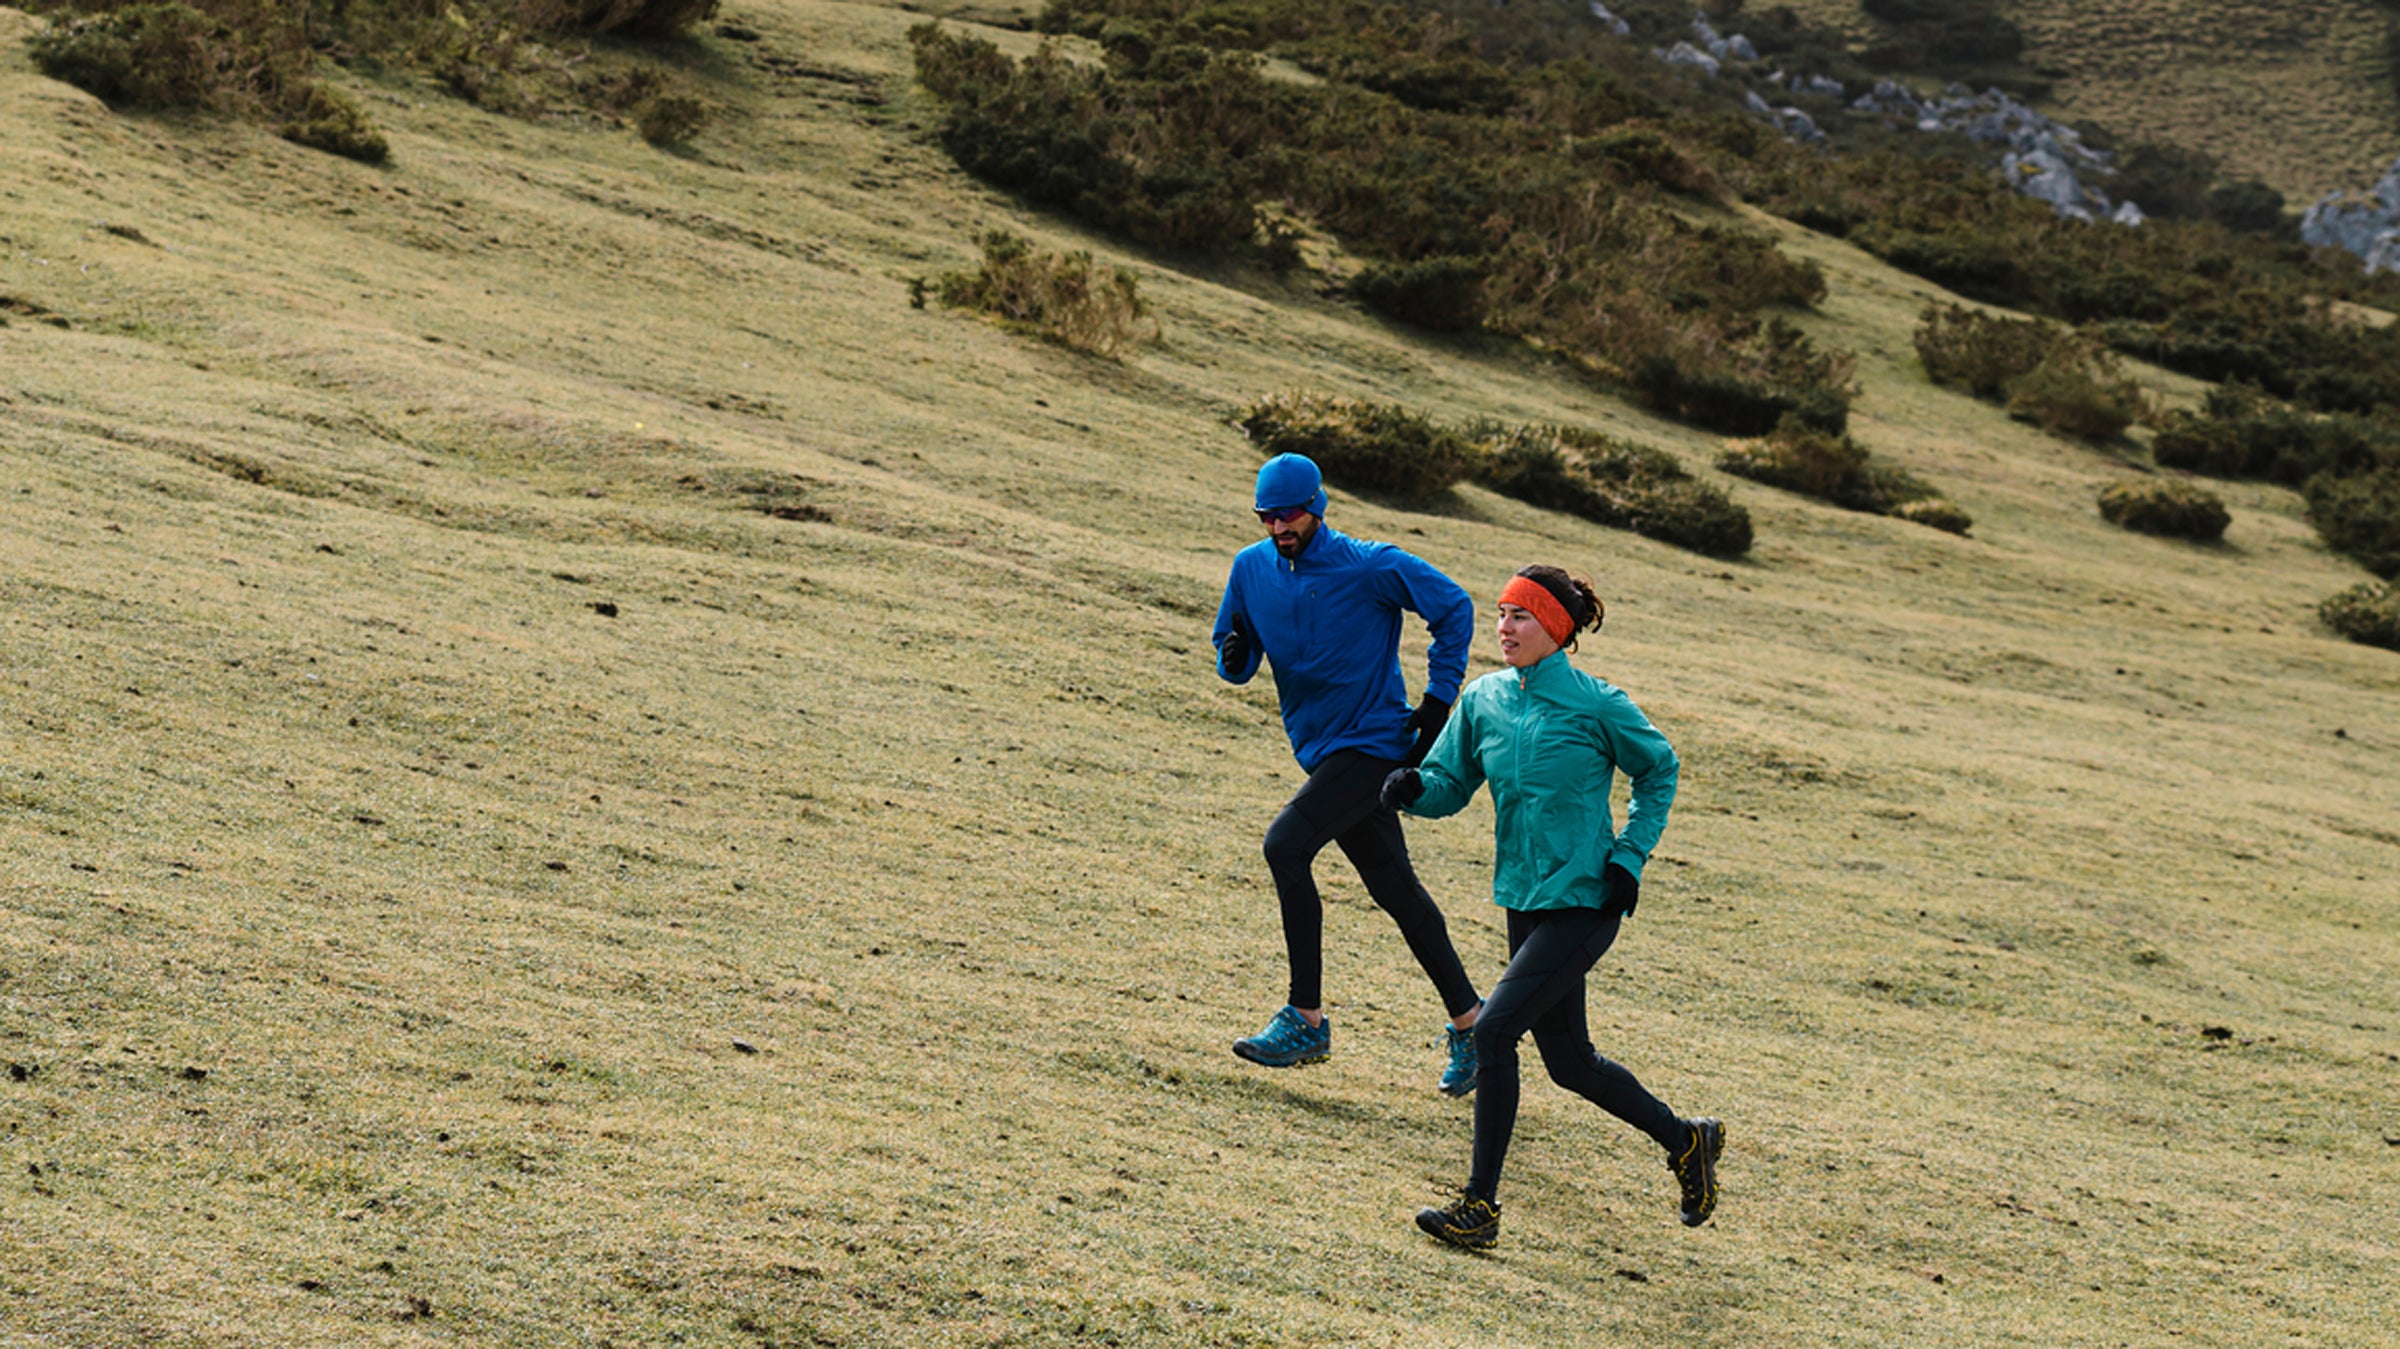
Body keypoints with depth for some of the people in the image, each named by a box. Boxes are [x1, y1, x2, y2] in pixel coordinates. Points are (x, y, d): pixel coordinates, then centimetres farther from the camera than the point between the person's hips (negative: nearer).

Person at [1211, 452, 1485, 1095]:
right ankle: (1467, 1020, 25)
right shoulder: (1251, 568, 3)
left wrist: (1438, 699, -8)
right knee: (1394, 887, 12)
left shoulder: (1371, 566, -13)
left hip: (1375, 741, -7)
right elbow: (1235, 662, 11)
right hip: (1321, 750, 7)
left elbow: (1454, 607, -4)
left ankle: (1307, 1020, -20)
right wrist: (1235, 656, -14)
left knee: (1286, 843, -23)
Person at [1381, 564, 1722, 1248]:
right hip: (1523, 901, 7)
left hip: (1584, 903, -7)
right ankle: (1684, 1140, 37)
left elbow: (1658, 770, 3)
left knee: (1493, 1030, -16)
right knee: (1569, 1062, 14)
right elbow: (1450, 785, 7)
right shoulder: (1484, 699, 2)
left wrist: (1629, 857, -4)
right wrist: (1414, 787, -15)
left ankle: (1480, 1205, -7)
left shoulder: (1597, 704, -12)